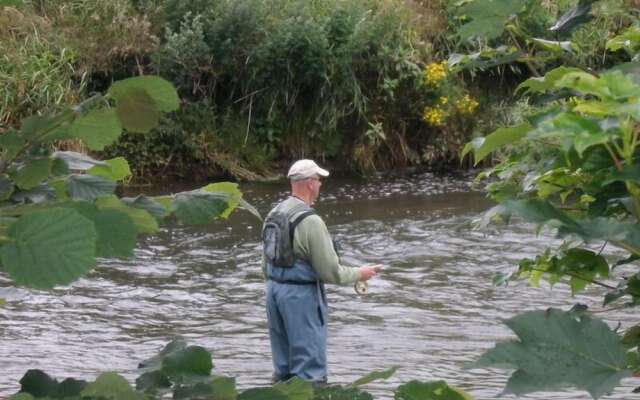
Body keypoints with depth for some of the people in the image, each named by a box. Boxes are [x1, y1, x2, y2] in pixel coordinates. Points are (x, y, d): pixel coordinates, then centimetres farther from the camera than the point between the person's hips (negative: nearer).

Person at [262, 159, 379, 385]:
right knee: (310, 367, -2)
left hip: (274, 290, 8)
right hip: (301, 294, -8)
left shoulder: (274, 214, 7)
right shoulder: (310, 221, -18)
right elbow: (329, 271, -16)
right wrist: (359, 274, 0)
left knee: (283, 369, 16)